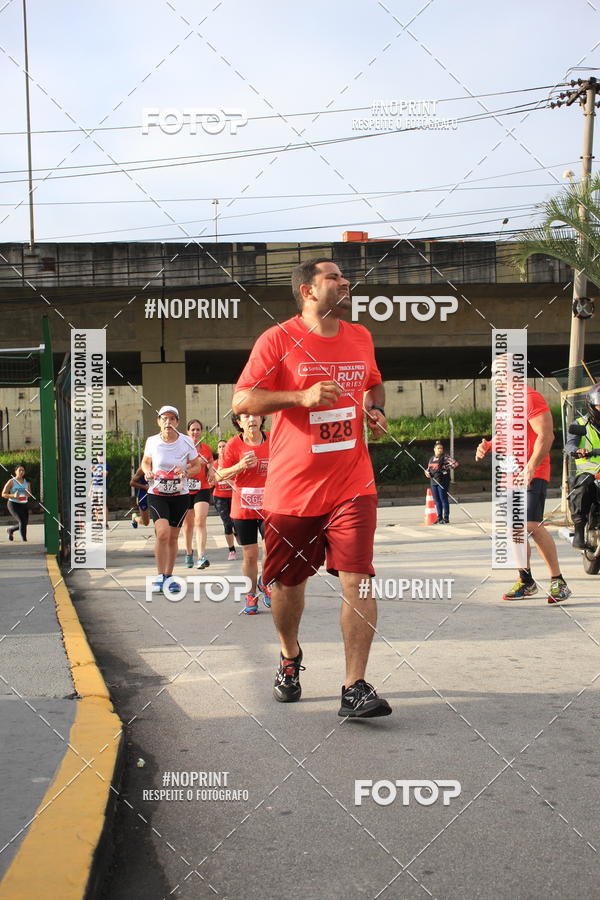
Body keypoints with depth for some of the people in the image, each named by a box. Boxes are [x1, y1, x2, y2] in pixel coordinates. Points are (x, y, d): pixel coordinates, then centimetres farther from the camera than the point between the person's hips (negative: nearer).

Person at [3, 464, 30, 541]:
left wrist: (28, 495, -6)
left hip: (24, 505, 6)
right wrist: (13, 496, -22)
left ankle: (10, 529, 35)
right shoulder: (11, 482, -5)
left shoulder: (26, 482, 9)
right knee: (22, 521, -21)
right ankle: (24, 540, -13)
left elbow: (29, 494, 19)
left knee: (25, 523, 7)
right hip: (14, 505, -6)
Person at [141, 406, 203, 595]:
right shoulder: (152, 441, -4)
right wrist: (148, 472, -9)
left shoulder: (186, 442, -6)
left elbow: (197, 466, 3)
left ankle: (168, 577, 21)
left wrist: (186, 472, -17)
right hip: (156, 494, -1)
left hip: (180, 495, 1)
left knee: (173, 537, 7)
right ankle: (160, 576, -7)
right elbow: (145, 462, 13)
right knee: (162, 533, -19)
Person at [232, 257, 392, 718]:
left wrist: (376, 409, 8)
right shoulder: (278, 339, -5)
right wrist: (302, 396, -21)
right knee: (288, 582, 12)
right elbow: (242, 401, -9)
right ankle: (290, 656, 40)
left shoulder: (360, 338, 11)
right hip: (292, 486, -2)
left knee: (358, 580, -12)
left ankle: (355, 688, -10)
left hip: (351, 484, 2)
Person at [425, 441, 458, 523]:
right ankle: (439, 518, 18)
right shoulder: (432, 459, 16)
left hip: (443, 482, -7)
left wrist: (446, 467, -23)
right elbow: (428, 469, 26)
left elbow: (455, 463, -15)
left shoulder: (445, 457, -4)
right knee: (436, 501, 10)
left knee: (443, 499, -6)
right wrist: (427, 473, 5)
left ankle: (446, 518, 0)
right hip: (434, 482, 7)